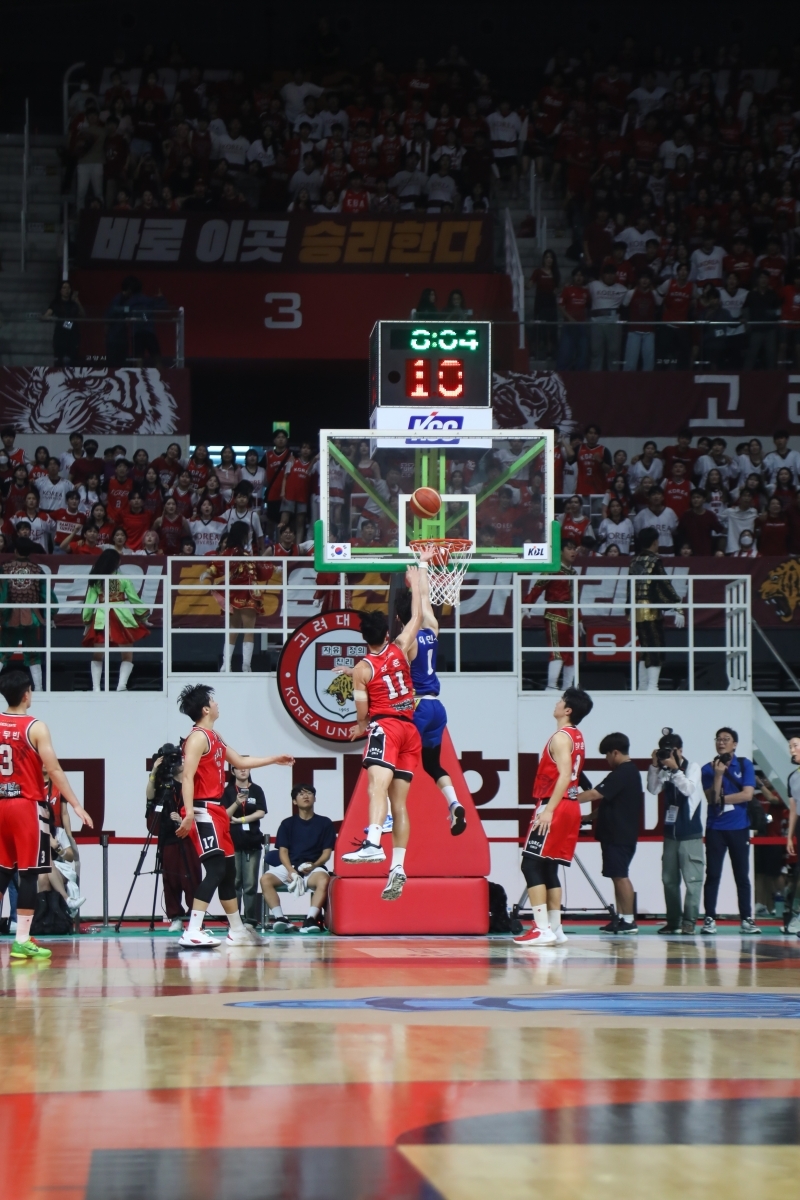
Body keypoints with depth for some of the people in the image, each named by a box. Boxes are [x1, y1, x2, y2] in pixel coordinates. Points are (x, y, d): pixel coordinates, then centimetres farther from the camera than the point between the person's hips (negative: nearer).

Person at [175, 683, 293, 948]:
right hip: (204, 811, -10)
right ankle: (192, 933, -23)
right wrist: (188, 812, -31)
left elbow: (240, 761, 31)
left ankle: (237, 931, 25)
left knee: (228, 870, 15)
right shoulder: (198, 737, -12)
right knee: (216, 869, -18)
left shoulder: (214, 738, 18)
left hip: (217, 811, 10)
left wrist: (274, 760, 34)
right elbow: (187, 776, -21)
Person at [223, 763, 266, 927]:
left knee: (251, 883, -3)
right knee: (234, 882, -4)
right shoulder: (228, 791, 6)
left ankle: (251, 919, -2)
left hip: (252, 841, 1)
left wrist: (239, 819, -6)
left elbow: (261, 813, 1)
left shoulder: (257, 790, 9)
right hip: (233, 841, -1)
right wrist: (237, 803, -18)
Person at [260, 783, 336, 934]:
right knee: (266, 879, -28)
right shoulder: (287, 824, 14)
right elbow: (283, 851, 6)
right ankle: (279, 919, -32)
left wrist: (314, 866, -13)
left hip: (314, 867, -2)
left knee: (323, 880, -37)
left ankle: (310, 920, -43)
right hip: (289, 866, 2)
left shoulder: (324, 823, 11)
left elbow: (327, 852, 7)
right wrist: (291, 871, -13)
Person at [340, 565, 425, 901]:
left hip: (384, 726, -6)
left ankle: (373, 843, -51)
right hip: (410, 729, 6)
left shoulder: (362, 669, -2)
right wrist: (418, 577, 30)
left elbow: (362, 710, -5)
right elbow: (416, 617, 21)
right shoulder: (400, 649, 8)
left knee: (378, 783, -27)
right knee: (398, 802, 6)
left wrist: (361, 727, 17)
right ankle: (398, 867, 3)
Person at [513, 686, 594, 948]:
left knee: (532, 865, -10)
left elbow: (564, 775, -23)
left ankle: (542, 929, -18)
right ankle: (555, 928, 11)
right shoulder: (577, 738, 16)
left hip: (555, 808, -10)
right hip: (569, 807, 10)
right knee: (548, 868, 13)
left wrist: (549, 809, -27)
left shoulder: (561, 737, -13)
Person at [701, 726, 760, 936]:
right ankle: (709, 919, 1)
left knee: (742, 875, 4)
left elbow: (747, 794, -9)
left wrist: (722, 798, -7)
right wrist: (718, 774, -18)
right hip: (715, 829, 0)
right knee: (712, 875, -2)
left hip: (739, 828, 0)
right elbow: (712, 798, -8)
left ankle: (746, 919, 8)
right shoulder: (708, 769, 2)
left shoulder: (745, 765, 2)